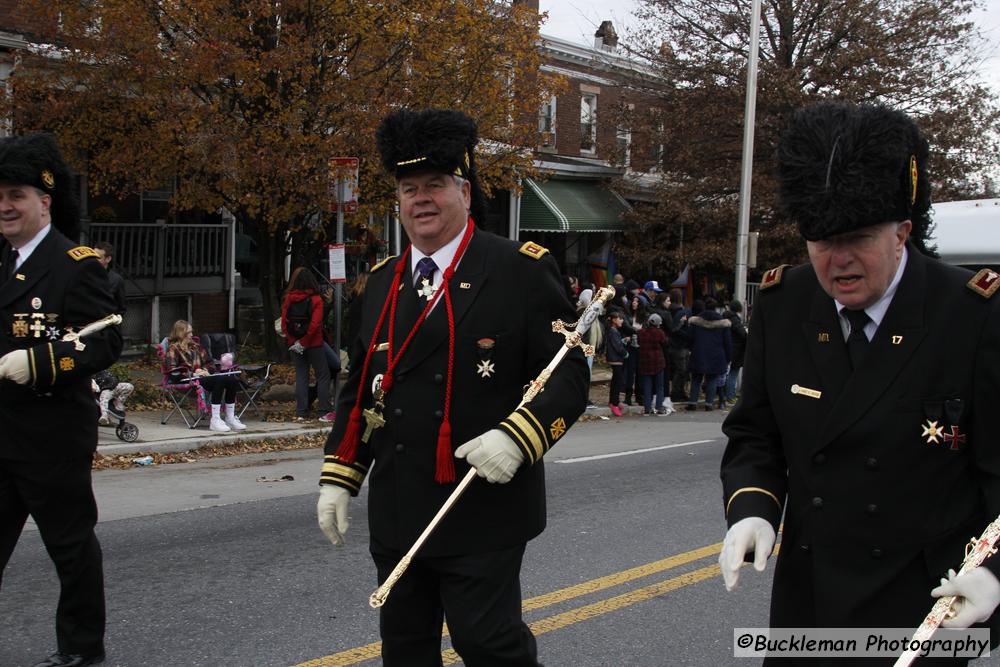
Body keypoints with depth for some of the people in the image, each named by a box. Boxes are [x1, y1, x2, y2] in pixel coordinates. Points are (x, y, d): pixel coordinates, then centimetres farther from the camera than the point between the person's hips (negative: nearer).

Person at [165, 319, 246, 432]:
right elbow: (173, 373, -7)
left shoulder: (195, 345, 25)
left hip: (202, 375, 7)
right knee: (219, 380, -35)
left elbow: (209, 362, 27)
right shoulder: (173, 349, 4)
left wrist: (205, 370, 3)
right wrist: (192, 374, -16)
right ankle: (215, 420, -38)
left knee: (233, 379, -21)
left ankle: (230, 418, -18)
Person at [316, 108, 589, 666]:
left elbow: (570, 374, -10)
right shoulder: (384, 281, 11)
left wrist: (517, 437, -26)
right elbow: (359, 388, 16)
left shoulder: (523, 270, -6)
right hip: (396, 515, 6)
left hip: (483, 512, -6)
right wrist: (339, 477, 11)